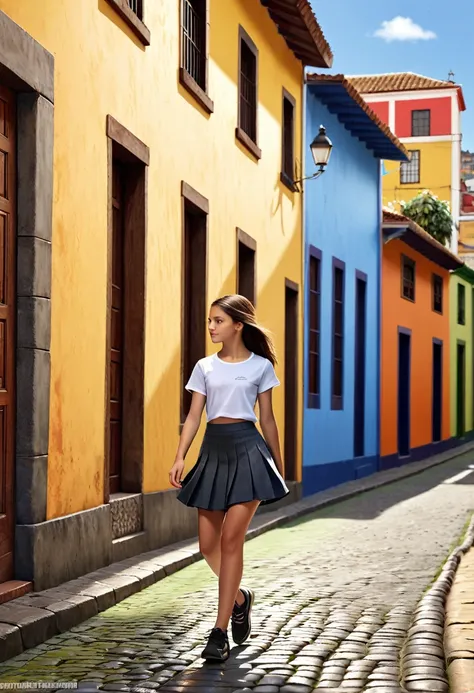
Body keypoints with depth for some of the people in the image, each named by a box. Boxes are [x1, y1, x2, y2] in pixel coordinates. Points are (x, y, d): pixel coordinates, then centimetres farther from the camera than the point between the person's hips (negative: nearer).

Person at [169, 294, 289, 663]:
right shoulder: (205, 367, 9)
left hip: (247, 449, -4)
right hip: (213, 450, 4)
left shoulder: (260, 366, 3)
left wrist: (279, 464, 10)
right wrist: (180, 456, -6)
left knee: (231, 539, -9)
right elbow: (194, 415, 6)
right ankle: (240, 597, 33)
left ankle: (220, 632, -3)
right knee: (209, 544, 3)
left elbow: (267, 418, 8)